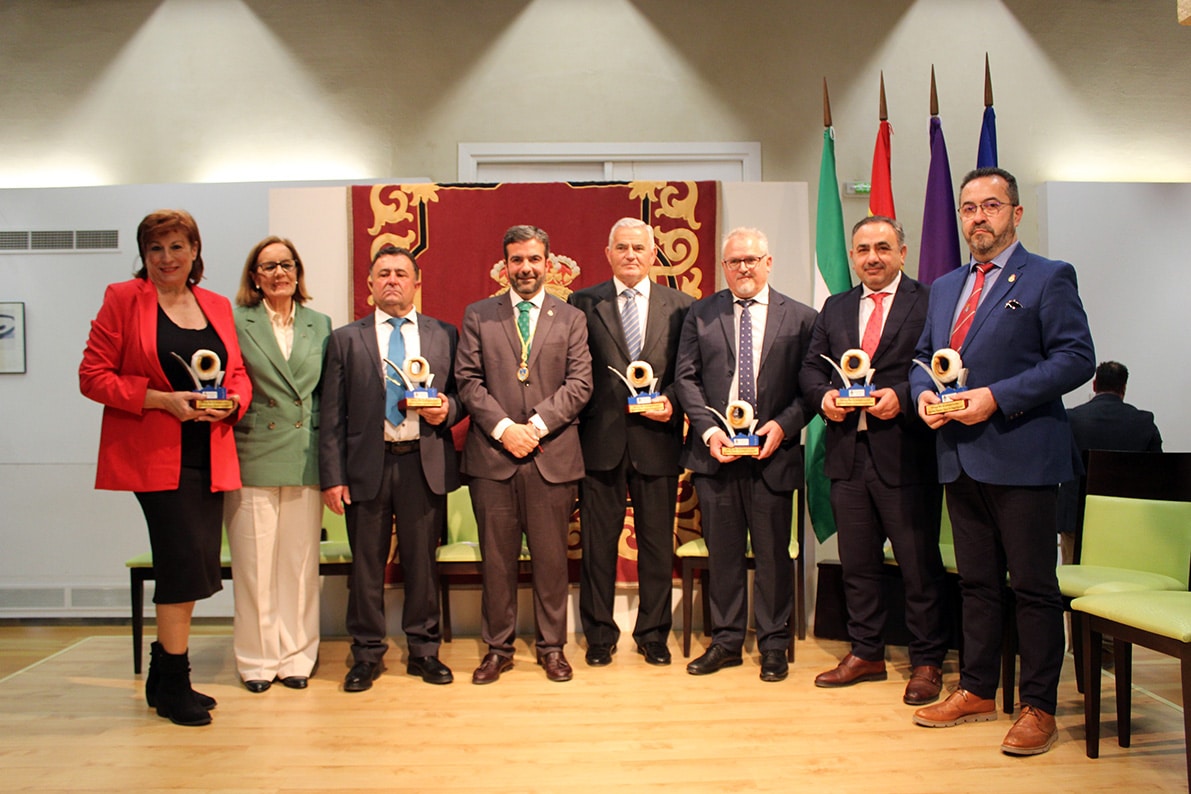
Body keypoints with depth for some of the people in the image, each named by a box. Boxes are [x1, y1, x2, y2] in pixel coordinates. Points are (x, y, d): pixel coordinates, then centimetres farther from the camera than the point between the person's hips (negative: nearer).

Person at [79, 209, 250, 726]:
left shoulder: (218, 307, 14)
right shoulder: (123, 300, 0)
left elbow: (238, 373, 18)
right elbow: (93, 376, -4)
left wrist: (232, 401, -5)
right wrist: (161, 400, -15)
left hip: (209, 454, 5)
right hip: (155, 454, -5)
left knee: (194, 566, 8)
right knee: (185, 559, -10)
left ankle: (163, 677, 25)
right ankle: (173, 686, 7)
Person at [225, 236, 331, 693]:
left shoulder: (320, 326, 12)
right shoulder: (236, 323, 3)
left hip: (304, 461, 2)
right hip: (253, 459, -2)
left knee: (301, 563, 7)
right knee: (254, 563, 3)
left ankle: (297, 656, 20)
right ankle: (257, 659, 17)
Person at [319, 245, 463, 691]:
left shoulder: (444, 335, 10)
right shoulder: (346, 340, 7)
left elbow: (462, 395, 13)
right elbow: (332, 416, 3)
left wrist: (447, 408, -10)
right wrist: (332, 476, -4)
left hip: (425, 464, 1)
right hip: (367, 465, 0)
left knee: (422, 562, 8)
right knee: (366, 565, 7)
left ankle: (424, 650, 23)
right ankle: (367, 654, 22)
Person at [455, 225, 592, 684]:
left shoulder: (571, 319, 9)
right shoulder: (478, 316, 9)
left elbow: (580, 384, 0)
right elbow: (468, 381, 1)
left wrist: (536, 426, -12)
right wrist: (503, 428, -12)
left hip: (552, 455, 0)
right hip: (492, 456, 0)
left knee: (551, 556, 7)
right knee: (496, 557, 7)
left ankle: (551, 646, 21)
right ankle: (498, 647, 21)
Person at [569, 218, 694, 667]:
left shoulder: (680, 306, 7)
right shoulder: (583, 304, 4)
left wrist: (670, 400, -11)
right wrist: (578, 426, -8)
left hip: (657, 439, 1)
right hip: (601, 440, -1)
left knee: (657, 543, 10)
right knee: (598, 543, 8)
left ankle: (653, 634, 26)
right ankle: (599, 635, 23)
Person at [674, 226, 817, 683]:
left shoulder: (799, 318, 4)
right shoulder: (700, 315, 8)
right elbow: (686, 378, 3)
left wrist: (783, 425, -13)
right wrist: (709, 430, -9)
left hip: (772, 453, -1)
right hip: (714, 452, 1)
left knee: (772, 553, 6)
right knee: (722, 552, 10)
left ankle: (773, 644, 21)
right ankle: (726, 640, 23)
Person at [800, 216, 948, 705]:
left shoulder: (928, 303, -1)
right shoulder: (835, 308, 16)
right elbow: (811, 367, 15)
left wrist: (903, 397, -20)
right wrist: (823, 394, -5)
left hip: (906, 453, -5)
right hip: (849, 453, 5)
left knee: (919, 564, 4)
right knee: (857, 562, 14)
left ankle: (927, 662, 19)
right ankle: (866, 653, 28)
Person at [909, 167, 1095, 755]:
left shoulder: (1049, 278, -3)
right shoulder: (945, 287, 17)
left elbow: (1077, 358, -12)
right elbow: (923, 355, 21)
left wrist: (998, 397, -20)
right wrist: (923, 391, -2)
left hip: (1021, 457, -6)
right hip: (960, 458, 7)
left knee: (1032, 586, 2)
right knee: (976, 581, 15)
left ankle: (1039, 707, 14)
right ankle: (977, 690, 27)